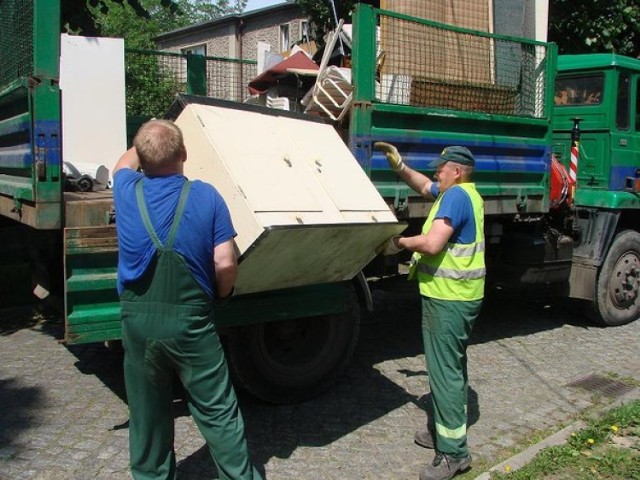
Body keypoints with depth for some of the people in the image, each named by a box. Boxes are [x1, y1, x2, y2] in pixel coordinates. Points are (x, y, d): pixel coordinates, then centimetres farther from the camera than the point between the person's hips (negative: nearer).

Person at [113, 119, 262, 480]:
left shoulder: (127, 191, -2)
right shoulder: (206, 196, -9)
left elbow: (125, 163, 24)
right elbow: (225, 263, -13)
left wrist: (146, 145, 42)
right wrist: (220, 294, 8)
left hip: (138, 320, 3)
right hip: (191, 320, -2)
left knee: (147, 413, 18)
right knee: (218, 412, 8)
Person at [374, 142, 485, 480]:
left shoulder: (456, 195, -17)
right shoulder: (462, 193, 14)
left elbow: (432, 243, -27)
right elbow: (424, 187, 30)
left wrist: (399, 242, -10)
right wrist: (399, 165, 18)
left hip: (449, 299, -11)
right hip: (458, 297, 11)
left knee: (445, 371, -6)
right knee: (451, 366, 19)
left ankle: (453, 451, 1)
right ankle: (447, 430, 33)